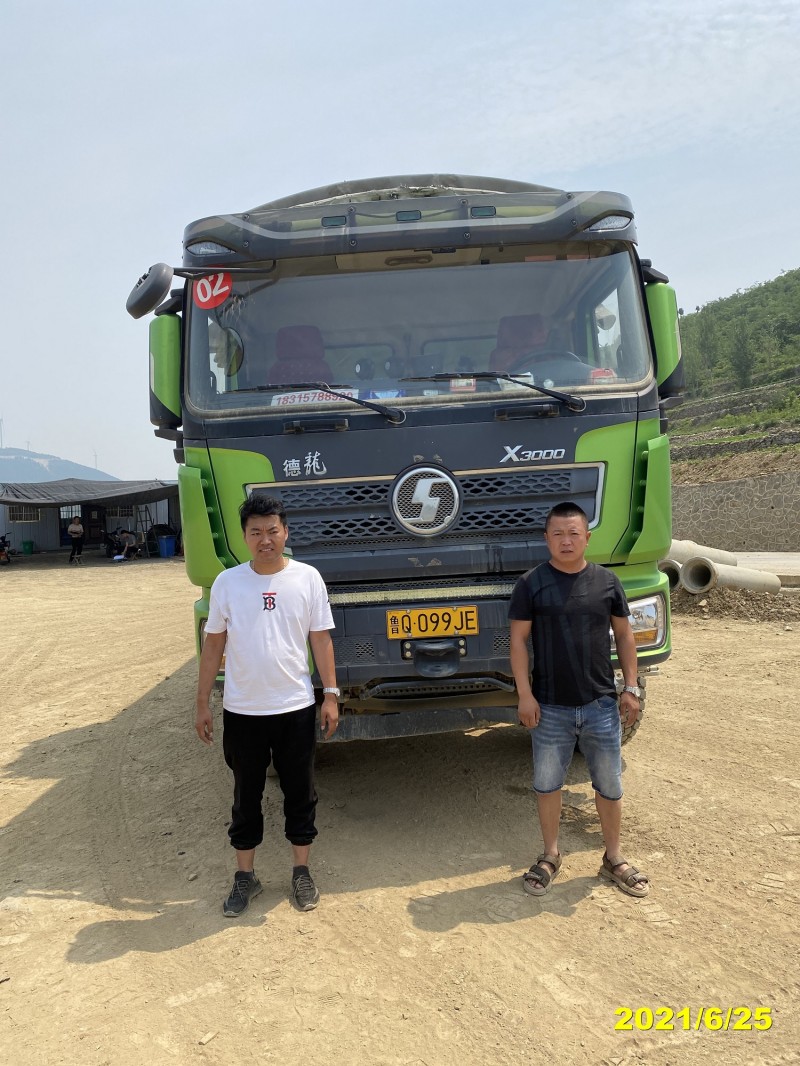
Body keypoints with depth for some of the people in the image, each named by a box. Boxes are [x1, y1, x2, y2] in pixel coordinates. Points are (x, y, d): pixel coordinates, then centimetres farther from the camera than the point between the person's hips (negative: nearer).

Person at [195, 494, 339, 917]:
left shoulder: (308, 578, -4)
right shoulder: (227, 582, -3)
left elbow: (321, 639, 0)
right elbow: (213, 645, 2)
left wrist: (331, 694, -3)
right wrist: (203, 703, 2)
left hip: (296, 708, 0)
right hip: (242, 711, 0)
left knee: (300, 793, 12)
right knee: (246, 795, 14)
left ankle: (301, 872, 30)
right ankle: (245, 876, 30)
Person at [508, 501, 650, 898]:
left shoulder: (606, 581, 1)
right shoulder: (532, 583, -5)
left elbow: (624, 635, 9)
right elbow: (518, 640, -4)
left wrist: (631, 688, 4)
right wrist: (525, 695, -9)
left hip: (602, 705, 2)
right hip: (550, 708, -1)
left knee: (609, 786, 13)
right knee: (547, 784, 12)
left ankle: (614, 859, 31)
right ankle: (550, 856, 31)